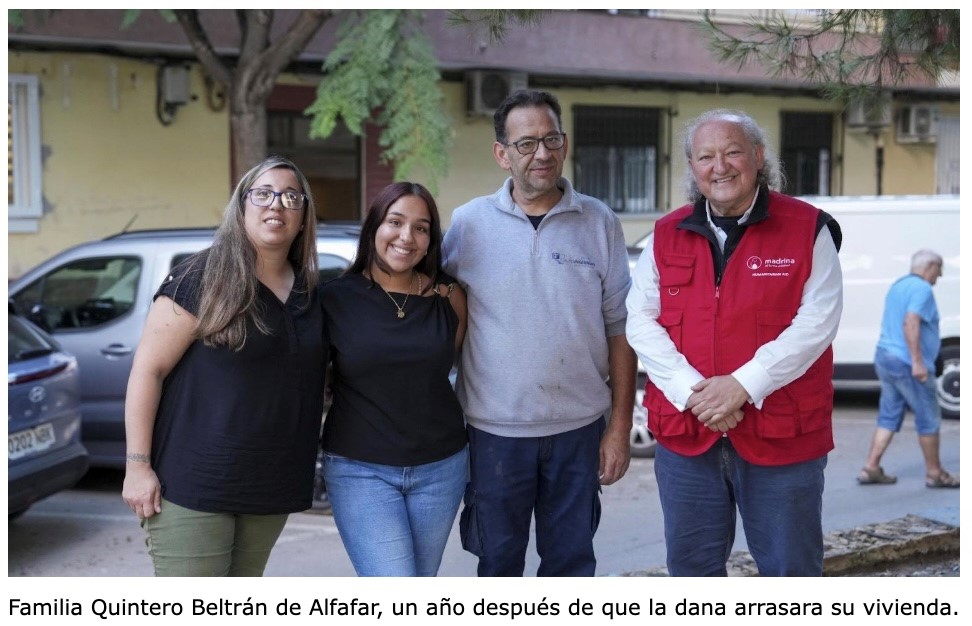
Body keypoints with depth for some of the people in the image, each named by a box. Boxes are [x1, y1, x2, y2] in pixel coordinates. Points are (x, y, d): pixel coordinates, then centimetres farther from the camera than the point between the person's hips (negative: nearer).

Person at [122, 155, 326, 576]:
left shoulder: (308, 292, 10)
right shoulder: (201, 280, -8)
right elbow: (147, 371, -10)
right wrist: (138, 466, -15)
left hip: (269, 489, 6)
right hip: (194, 482, -6)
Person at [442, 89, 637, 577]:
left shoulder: (599, 223, 1)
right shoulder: (468, 223, -1)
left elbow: (619, 330, 3)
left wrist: (620, 426, 0)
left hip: (579, 427, 1)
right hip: (495, 427, 0)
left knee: (571, 562, 11)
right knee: (498, 561, 12)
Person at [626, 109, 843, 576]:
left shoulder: (808, 229, -2)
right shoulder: (667, 235, 8)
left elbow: (817, 321, -10)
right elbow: (640, 319, 2)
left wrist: (744, 385, -18)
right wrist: (690, 390, -13)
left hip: (782, 436, -3)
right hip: (685, 436, 3)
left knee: (789, 569, 8)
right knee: (690, 567, 14)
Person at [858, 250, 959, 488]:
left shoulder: (898, 286, 16)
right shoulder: (922, 289, -13)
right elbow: (911, 323, -26)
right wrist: (917, 362, -27)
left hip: (885, 358, 9)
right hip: (907, 363, -9)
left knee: (888, 417, 11)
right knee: (929, 420, 3)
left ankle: (871, 469, 7)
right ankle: (935, 474, 11)